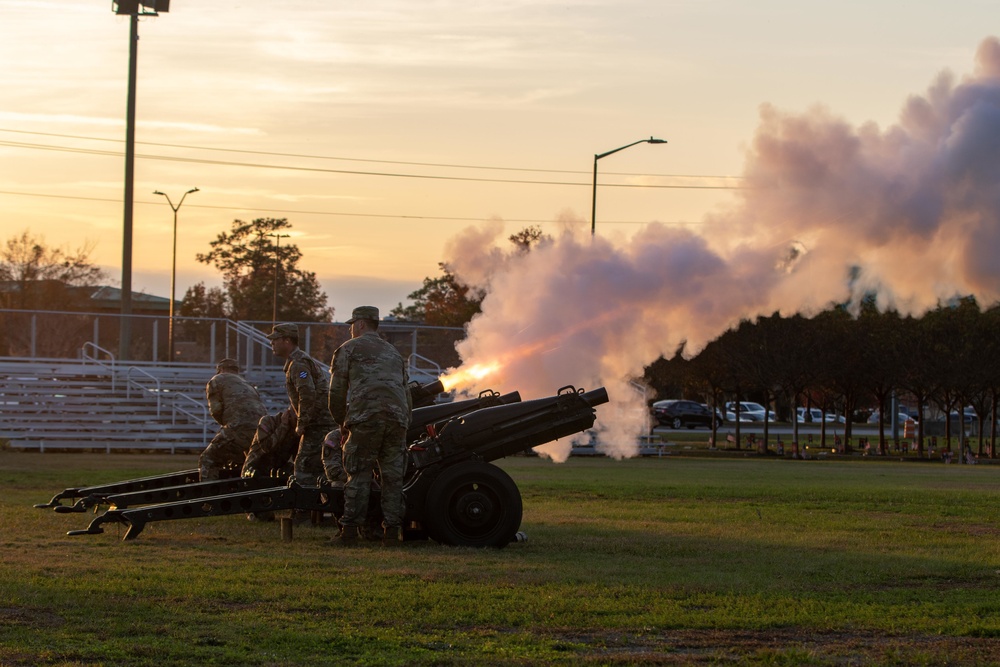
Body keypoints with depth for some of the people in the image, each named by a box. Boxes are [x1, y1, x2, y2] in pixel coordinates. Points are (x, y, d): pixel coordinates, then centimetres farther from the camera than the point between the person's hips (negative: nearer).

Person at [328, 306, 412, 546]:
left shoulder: (348, 349, 12)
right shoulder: (393, 352, 28)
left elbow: (336, 393, 8)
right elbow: (406, 392, 26)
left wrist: (342, 424, 20)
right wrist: (405, 423, 30)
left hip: (365, 418, -4)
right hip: (397, 419, 4)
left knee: (358, 476, -2)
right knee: (393, 477, 7)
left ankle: (349, 531, -4)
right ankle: (392, 531, 4)